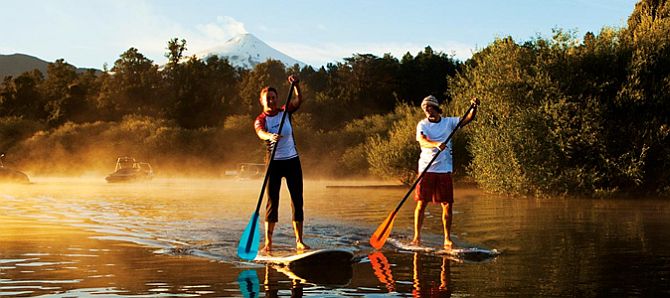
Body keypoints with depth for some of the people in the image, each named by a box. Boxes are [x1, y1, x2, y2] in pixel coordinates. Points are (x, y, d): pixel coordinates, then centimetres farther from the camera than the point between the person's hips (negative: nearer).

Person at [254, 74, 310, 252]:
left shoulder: (285, 112, 5)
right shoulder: (261, 120, -4)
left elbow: (298, 100, -9)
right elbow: (261, 132, -26)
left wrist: (296, 85, -27)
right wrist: (270, 137, -48)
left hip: (292, 160, 3)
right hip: (274, 162, -3)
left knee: (297, 200, 1)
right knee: (272, 201, -4)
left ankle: (299, 241, 4)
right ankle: (268, 243, -2)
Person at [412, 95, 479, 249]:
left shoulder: (449, 122, 8)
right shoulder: (422, 125, 0)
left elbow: (468, 118, 1)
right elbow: (422, 141, -18)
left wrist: (474, 107, -18)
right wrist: (436, 145, -37)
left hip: (445, 169, 2)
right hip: (426, 169, -2)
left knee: (447, 204, 0)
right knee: (421, 203, -2)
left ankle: (447, 238, 7)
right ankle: (417, 236, 7)